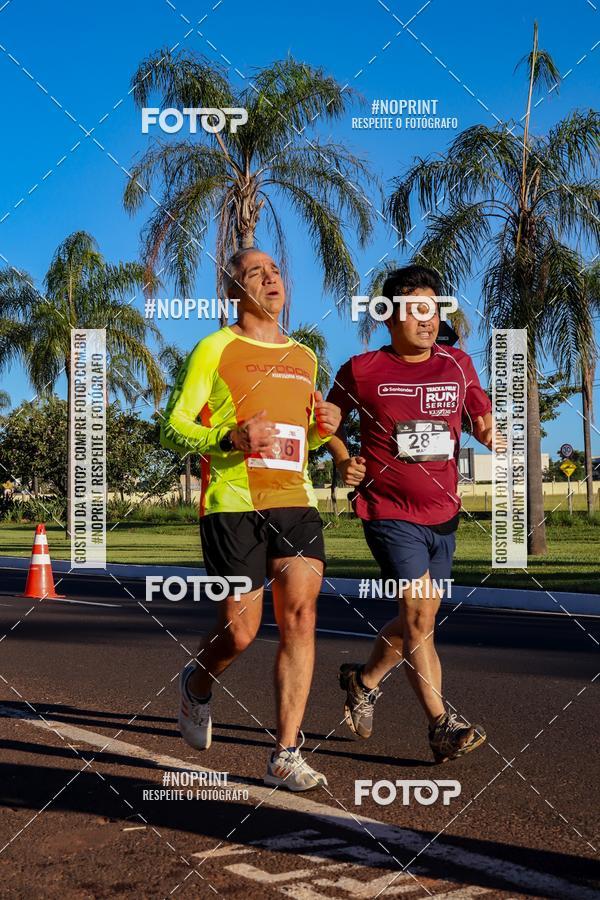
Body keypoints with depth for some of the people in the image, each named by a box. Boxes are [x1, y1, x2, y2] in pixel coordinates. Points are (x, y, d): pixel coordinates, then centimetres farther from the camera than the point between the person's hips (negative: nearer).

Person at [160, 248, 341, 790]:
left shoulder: (304, 357, 18)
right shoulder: (216, 349, 1)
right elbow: (173, 429, -2)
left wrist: (323, 429, 6)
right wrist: (229, 439, -20)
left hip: (295, 503, 5)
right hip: (233, 505, -4)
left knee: (300, 618, -9)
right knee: (240, 633, -2)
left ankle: (285, 757, -3)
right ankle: (197, 685, 33)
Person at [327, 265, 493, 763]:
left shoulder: (458, 363, 6)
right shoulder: (362, 370, -4)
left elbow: (482, 416, 16)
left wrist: (490, 431, -8)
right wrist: (344, 461, -4)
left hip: (443, 515, 5)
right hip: (390, 512, -5)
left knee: (417, 619, 15)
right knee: (420, 615, -15)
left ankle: (364, 680, 40)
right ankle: (443, 726, -7)